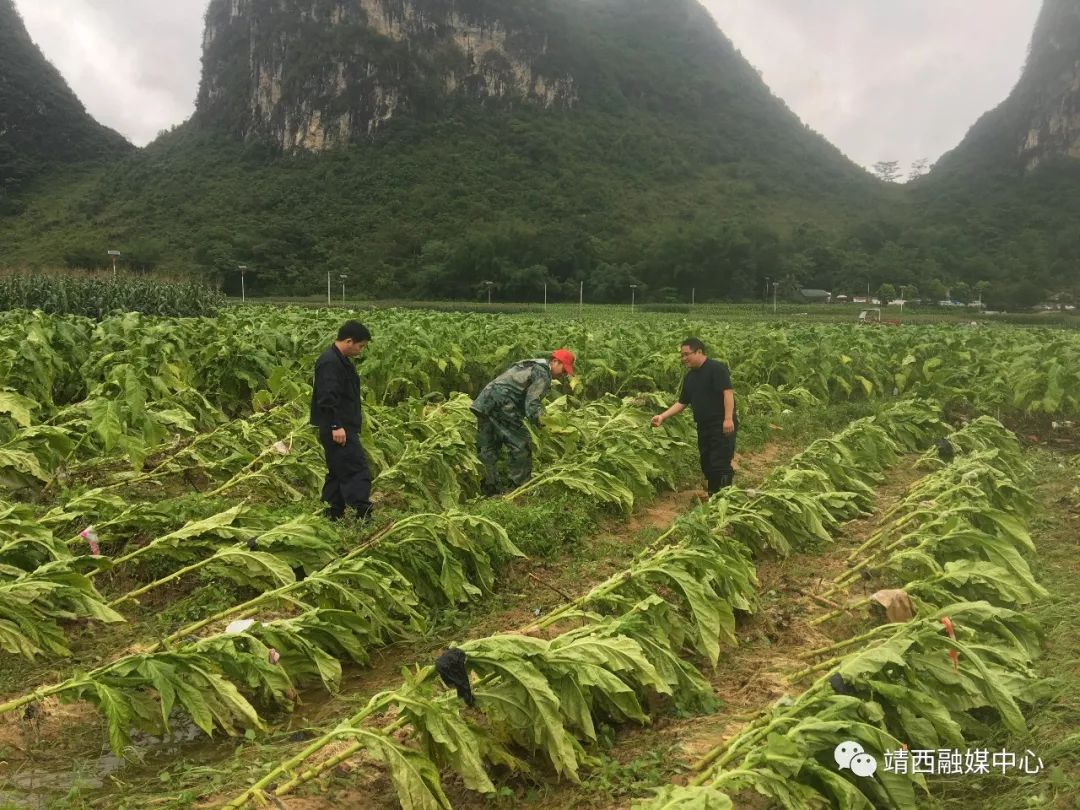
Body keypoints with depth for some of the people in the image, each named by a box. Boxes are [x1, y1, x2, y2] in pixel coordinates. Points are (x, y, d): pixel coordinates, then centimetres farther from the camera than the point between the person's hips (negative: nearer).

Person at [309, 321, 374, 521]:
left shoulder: (342, 361, 17)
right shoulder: (329, 362, -16)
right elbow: (327, 397, -24)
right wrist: (336, 426, -26)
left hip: (344, 428, 11)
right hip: (338, 429, -11)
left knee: (337, 474, 15)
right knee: (359, 472, -13)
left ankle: (331, 518, 21)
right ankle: (362, 518, -14)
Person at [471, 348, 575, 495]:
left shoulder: (530, 365, 26)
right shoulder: (543, 374, -4)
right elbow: (531, 405, -14)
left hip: (483, 402, 10)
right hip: (501, 405, -10)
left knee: (488, 449, 12)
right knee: (519, 446, -4)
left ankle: (490, 490, 19)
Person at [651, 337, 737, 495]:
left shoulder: (716, 368, -10)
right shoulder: (689, 377, 15)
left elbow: (728, 392, -18)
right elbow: (682, 403, 18)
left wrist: (728, 418, -26)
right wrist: (662, 416, 9)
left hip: (722, 426, -8)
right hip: (704, 427, 8)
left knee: (720, 464, -10)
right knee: (707, 464, 11)